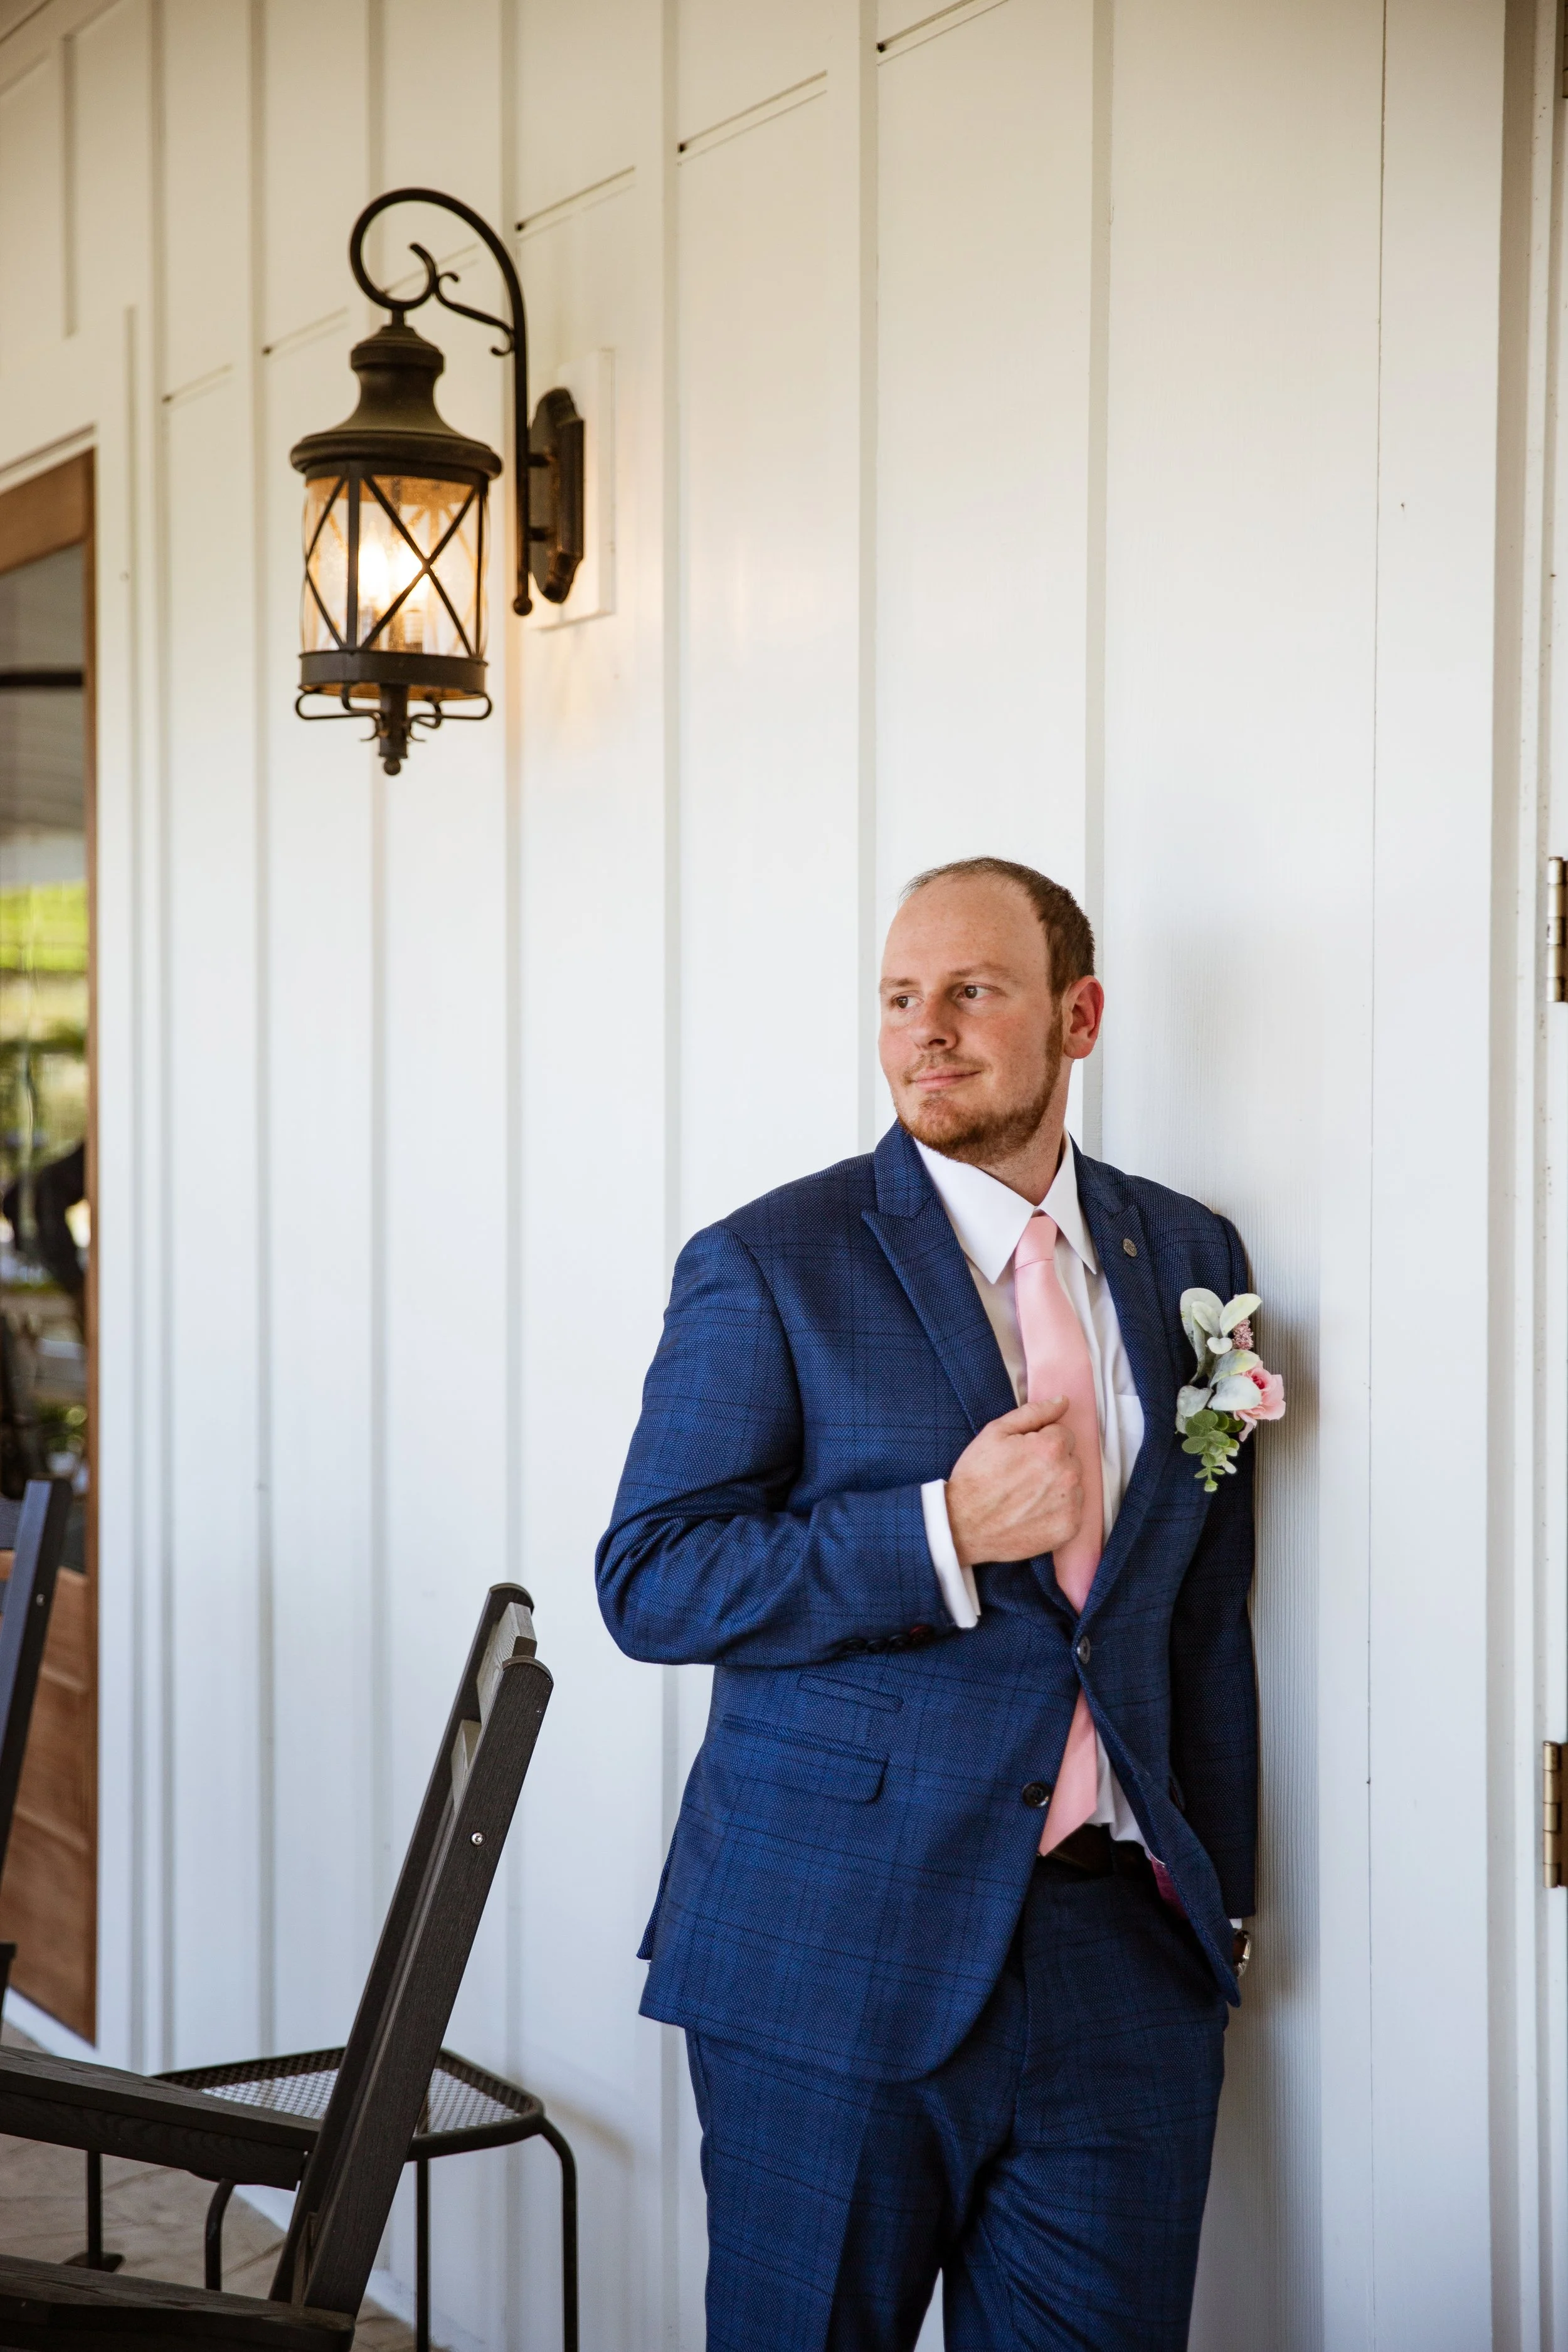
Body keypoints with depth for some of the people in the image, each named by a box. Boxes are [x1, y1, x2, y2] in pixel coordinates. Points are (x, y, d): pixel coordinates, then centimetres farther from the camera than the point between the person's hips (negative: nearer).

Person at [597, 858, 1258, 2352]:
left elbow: (1212, 1607, 14)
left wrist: (1220, 1894, 12)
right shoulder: (768, 1268, -4)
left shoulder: (1187, 1259, 9)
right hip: (837, 1950, -3)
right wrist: (946, 1533, -20)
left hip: (1125, 1950, 4)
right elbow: (649, 1582, -10)